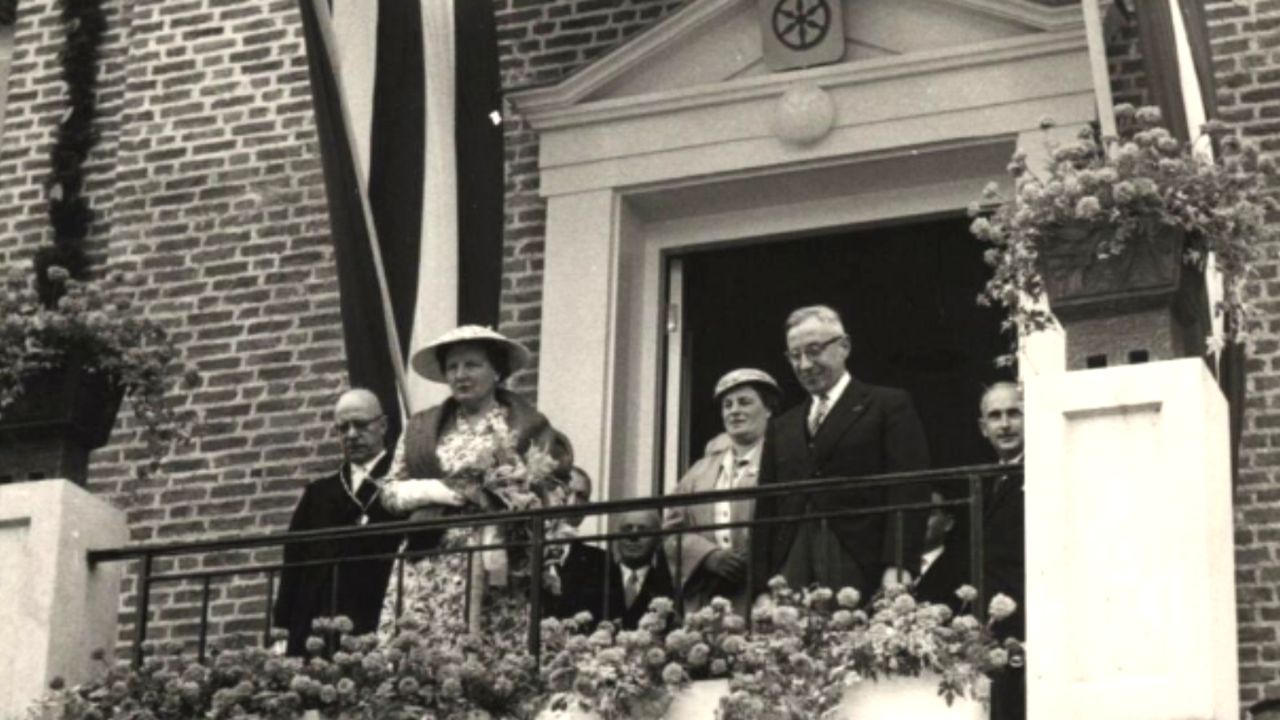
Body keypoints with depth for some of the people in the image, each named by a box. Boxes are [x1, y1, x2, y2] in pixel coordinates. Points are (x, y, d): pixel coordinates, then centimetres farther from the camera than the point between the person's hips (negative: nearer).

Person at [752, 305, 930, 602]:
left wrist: (897, 566, -14)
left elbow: (909, 492, -3)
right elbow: (766, 511, 19)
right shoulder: (782, 427, 22)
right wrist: (761, 586, 7)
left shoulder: (889, 406, 6)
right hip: (792, 572, 4)